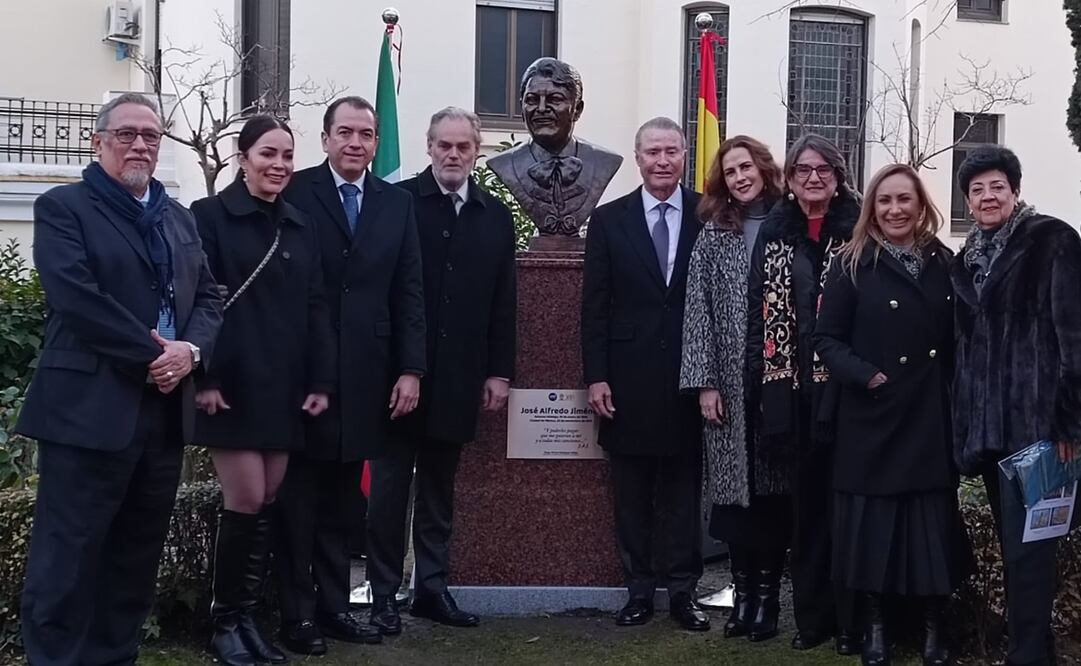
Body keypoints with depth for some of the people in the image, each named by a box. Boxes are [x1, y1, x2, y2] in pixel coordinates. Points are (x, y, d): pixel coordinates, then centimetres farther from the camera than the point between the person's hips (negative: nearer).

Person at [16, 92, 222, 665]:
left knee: (137, 554, 12)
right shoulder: (62, 208, -3)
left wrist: (190, 350, -7)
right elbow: (77, 297, -16)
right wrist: (152, 353, -15)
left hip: (164, 408, 7)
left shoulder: (179, 218, 19)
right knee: (68, 557, -2)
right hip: (90, 408, -6)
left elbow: (208, 297, 14)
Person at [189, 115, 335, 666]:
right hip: (232, 384, -5)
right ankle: (224, 622, 8)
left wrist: (321, 381, 4)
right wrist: (204, 377, -16)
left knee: (267, 505, 7)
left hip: (284, 386, 5)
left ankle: (248, 617, 16)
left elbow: (314, 307, 11)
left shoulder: (300, 228, 13)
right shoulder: (210, 216, -3)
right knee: (246, 502, -6)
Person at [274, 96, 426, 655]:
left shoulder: (397, 204, 10)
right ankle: (297, 613, 13)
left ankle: (334, 605, 19)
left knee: (342, 501, 11)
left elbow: (409, 292, 8)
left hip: (365, 374, 4)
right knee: (298, 499, 5)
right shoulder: (295, 193, -3)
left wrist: (411, 370, 1)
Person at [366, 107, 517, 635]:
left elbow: (503, 302, 9)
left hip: (459, 376, 4)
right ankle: (383, 593, 11)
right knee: (390, 485, 4)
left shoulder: (497, 216, 9)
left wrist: (499, 371, 4)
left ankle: (432, 587, 20)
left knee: (439, 488, 12)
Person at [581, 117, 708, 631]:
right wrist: (596, 376, -4)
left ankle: (682, 591, 15)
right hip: (629, 380, 1)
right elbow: (595, 306, 2)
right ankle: (639, 590, 17)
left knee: (683, 492, 7)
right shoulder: (609, 220, 4)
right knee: (633, 495, 8)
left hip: (690, 378, -1)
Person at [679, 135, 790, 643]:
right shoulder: (712, 235, 5)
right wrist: (704, 382, -6)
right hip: (730, 381, 1)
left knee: (775, 488, 3)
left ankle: (768, 595, 12)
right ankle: (743, 593, 12)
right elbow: (698, 310, 1)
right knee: (735, 488, 3)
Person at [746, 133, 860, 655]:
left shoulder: (858, 231, 0)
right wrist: (758, 382, 2)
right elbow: (758, 311, 9)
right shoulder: (773, 233, 10)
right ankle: (811, 615, 18)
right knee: (806, 502, 9)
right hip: (792, 388, 3)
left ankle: (850, 620, 9)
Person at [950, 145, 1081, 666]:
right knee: (1013, 541, 11)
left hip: (1034, 417, -7)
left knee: (1026, 543, -9)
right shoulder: (967, 259, 17)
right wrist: (963, 421, 14)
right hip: (985, 422, 7)